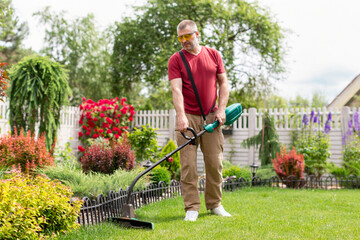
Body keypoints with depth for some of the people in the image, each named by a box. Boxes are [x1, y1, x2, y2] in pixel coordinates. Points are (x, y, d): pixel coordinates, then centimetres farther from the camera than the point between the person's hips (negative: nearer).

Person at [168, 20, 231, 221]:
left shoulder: (213, 55, 8)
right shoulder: (176, 60, -1)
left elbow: (224, 83, 11)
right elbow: (176, 89, -12)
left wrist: (221, 109, -2)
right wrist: (181, 116, -25)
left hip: (211, 117, 2)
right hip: (188, 118, -2)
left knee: (215, 162, 5)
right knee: (188, 164, -3)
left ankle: (215, 204, 19)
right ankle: (192, 208, 5)